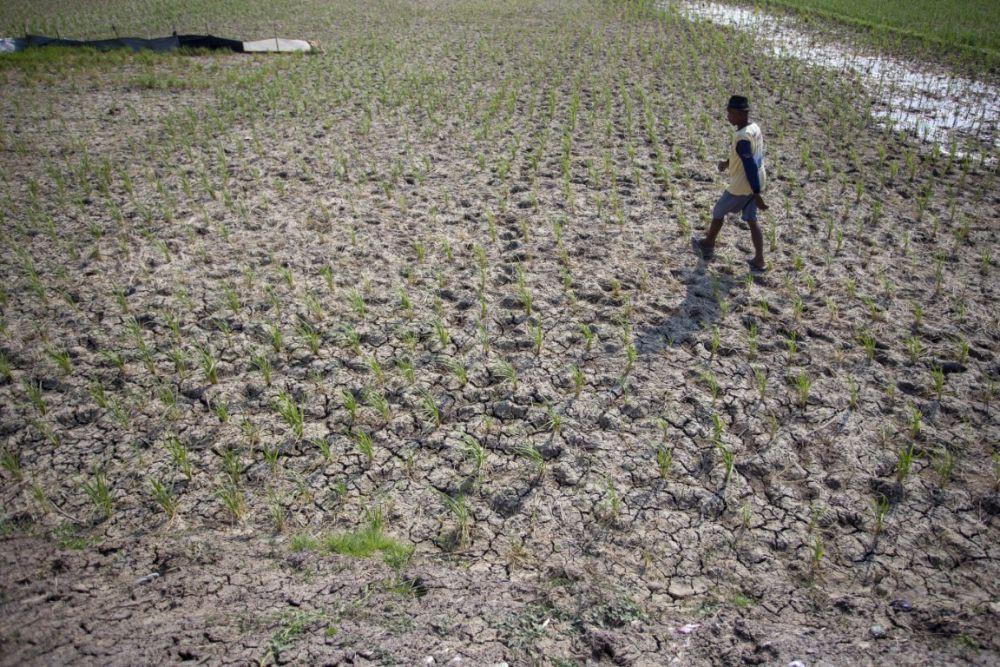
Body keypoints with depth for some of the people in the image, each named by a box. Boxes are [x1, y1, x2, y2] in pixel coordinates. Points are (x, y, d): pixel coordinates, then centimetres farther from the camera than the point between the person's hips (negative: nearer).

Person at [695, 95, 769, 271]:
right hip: (757, 184, 8)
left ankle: (708, 245, 35)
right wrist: (728, 162, 15)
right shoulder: (755, 128, 3)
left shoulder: (741, 137, -26)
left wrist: (757, 196, -25)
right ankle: (759, 261, 13)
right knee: (751, 220, 13)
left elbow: (751, 168, -27)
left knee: (718, 212, 14)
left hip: (742, 187, -8)